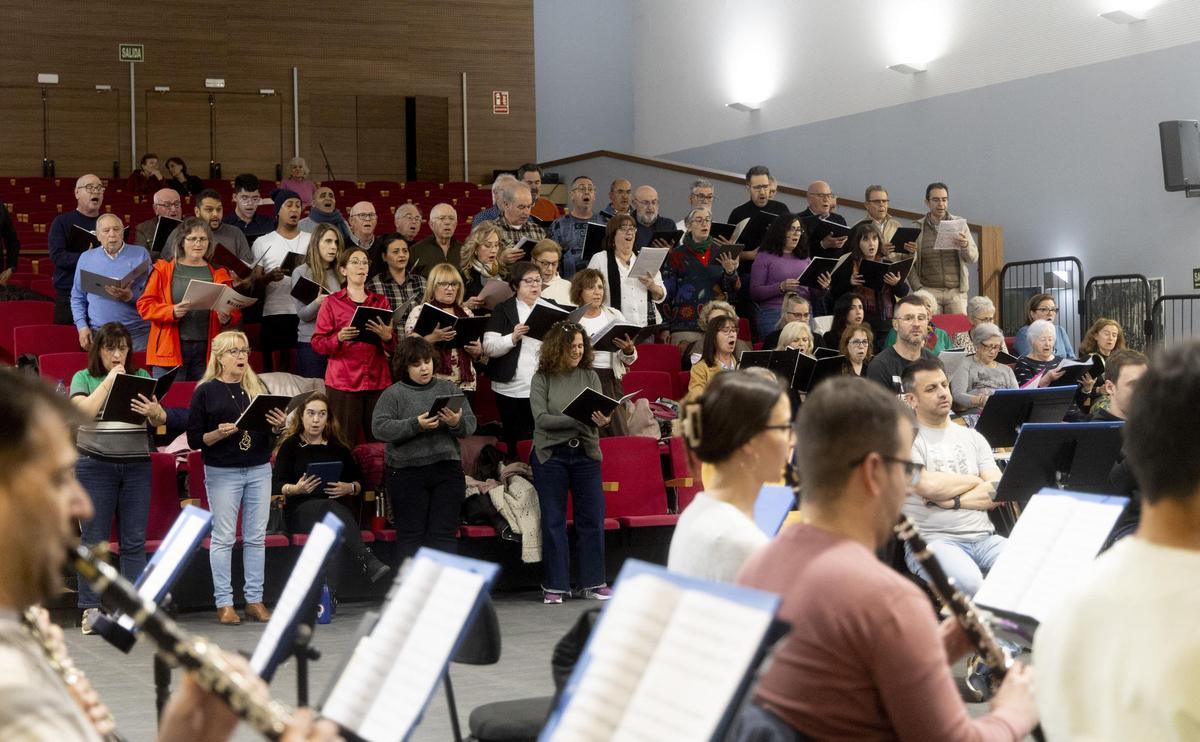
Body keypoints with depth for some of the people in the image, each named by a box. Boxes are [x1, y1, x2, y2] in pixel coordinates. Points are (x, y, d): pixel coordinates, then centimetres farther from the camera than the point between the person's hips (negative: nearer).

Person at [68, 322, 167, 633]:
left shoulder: (142, 377, 10)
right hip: (95, 465, -2)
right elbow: (85, 411, -13)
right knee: (94, 540, -1)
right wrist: (110, 380, -11)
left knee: (135, 541, 2)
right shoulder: (83, 378, 4)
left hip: (137, 465, 2)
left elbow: (161, 419, 3)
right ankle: (91, 609, 3)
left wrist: (153, 411, -20)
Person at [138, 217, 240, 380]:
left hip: (207, 352, 2)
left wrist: (227, 318, -8)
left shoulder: (219, 274, 13)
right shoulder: (163, 270, 7)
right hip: (171, 350, -2)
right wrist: (171, 311, -16)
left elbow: (235, 311, 15)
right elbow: (144, 305, 1)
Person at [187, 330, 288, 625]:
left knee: (256, 537, 6)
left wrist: (279, 426, -4)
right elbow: (194, 439, -4)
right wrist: (219, 433, -20)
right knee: (223, 538, -1)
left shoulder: (258, 387, 11)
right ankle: (224, 603, 4)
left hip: (259, 470, 4)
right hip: (222, 473, -4)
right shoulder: (206, 391, -1)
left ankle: (254, 600, 12)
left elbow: (271, 434, 18)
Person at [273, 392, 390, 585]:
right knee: (330, 510, -38)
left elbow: (360, 481, 22)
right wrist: (295, 489, -19)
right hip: (301, 509, -3)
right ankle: (367, 561, -54)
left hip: (335, 506, 3)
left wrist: (349, 488, -1)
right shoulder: (290, 445, 9)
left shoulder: (338, 448, 19)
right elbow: (275, 486, 1)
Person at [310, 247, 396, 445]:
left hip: (378, 381, 3)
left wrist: (387, 337, -9)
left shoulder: (381, 302, 16)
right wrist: (339, 338, -17)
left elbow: (394, 347, 12)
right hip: (343, 382, -3)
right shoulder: (332, 302, 7)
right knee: (345, 444, -8)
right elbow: (317, 343, 1)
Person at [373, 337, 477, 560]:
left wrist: (457, 423, -16)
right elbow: (379, 428, -10)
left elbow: (470, 425, 7)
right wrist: (416, 425, -21)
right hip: (407, 473, -2)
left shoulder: (448, 388, 10)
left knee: (444, 534, 1)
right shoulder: (393, 394, 1)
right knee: (411, 534, 1)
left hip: (447, 469, 2)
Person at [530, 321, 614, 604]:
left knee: (592, 519, 4)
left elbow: (600, 414, 2)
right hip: (550, 455, -2)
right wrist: (578, 419, -22)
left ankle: (592, 582, 14)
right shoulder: (542, 379, -4)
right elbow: (541, 419, -12)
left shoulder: (590, 376, 4)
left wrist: (602, 420, -22)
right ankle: (554, 586, 12)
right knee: (553, 521, 4)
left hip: (585, 454, 3)